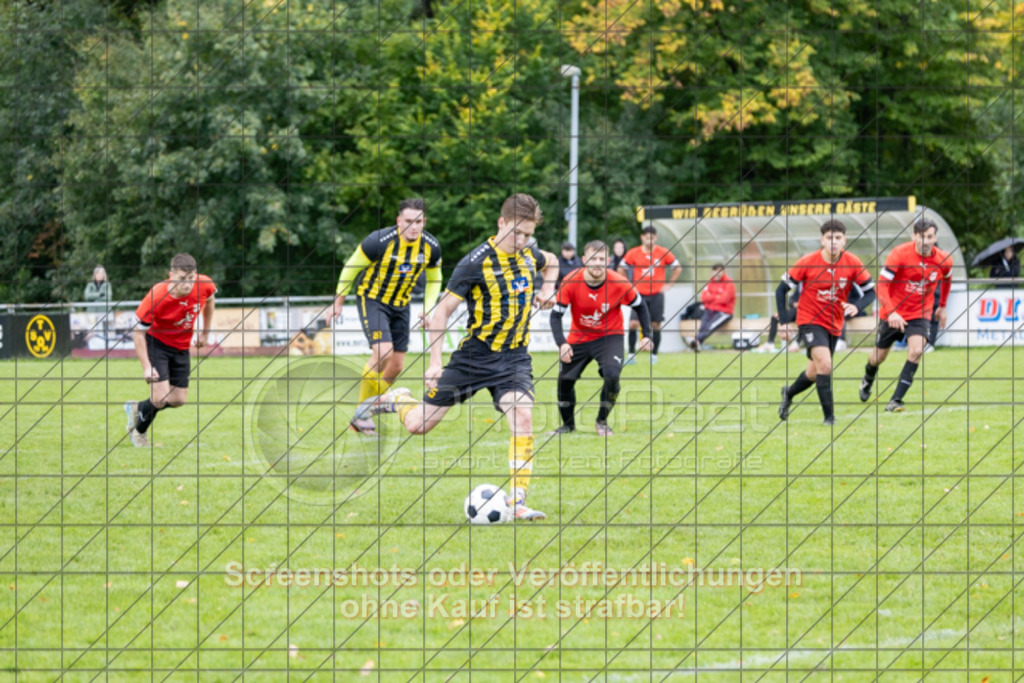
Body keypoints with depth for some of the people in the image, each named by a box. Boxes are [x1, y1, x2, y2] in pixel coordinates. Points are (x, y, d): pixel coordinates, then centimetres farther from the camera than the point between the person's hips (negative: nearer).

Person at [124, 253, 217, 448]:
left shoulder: (204, 285, -22)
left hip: (182, 347, 5)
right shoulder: (156, 297, -33)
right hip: (156, 343, -5)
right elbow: (138, 331, -21)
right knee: (160, 398, -15)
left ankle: (137, 409, 35)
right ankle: (139, 432, 16)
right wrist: (146, 367, -25)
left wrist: (205, 333, 13)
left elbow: (209, 300, 7)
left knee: (179, 400, 6)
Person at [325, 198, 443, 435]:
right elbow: (350, 267, -10)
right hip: (372, 299, -6)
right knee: (383, 352, -24)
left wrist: (428, 309, -4)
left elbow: (434, 280, 10)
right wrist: (338, 303, -5)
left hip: (401, 304, 6)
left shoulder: (431, 247, -9)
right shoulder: (379, 241, -24)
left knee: (396, 366, 3)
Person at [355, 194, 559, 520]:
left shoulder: (529, 255, 2)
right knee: (418, 424, 2)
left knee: (523, 417, -23)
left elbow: (551, 261, 30)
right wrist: (435, 362, -18)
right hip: (474, 355, -3)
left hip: (514, 356, 3)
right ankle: (395, 399, 38)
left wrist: (547, 290, 9)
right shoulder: (476, 262, -16)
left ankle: (518, 502, -19)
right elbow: (441, 312, -12)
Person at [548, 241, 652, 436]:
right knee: (564, 380, -3)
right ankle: (568, 424, 25)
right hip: (578, 337, 2)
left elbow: (640, 306, -2)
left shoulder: (619, 283, -20)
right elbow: (556, 315, -16)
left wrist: (647, 336, -10)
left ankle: (602, 421, 0)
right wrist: (561, 343, -29)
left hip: (610, 336, -2)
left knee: (612, 375, -24)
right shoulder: (571, 282, -20)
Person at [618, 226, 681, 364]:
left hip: (657, 294, 0)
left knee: (655, 325, 0)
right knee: (633, 324, -11)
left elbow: (678, 268, 9)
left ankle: (654, 355, 12)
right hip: (639, 294, 0)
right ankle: (631, 355, -3)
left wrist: (668, 284, 3)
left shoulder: (663, 253, -2)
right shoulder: (633, 253, -1)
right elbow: (621, 268, 12)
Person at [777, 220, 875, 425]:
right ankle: (829, 417, -18)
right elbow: (782, 289, -7)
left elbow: (870, 291, -5)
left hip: (834, 324, 4)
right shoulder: (807, 262, -15)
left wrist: (856, 307, -26)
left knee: (814, 373, 15)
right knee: (825, 365, -23)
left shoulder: (853, 263, -10)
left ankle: (788, 393, 46)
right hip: (810, 321, -4)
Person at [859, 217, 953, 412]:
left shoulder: (943, 260, -9)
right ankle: (867, 381, 49)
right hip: (893, 314, -1)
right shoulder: (900, 254, -20)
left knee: (916, 351, -23)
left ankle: (895, 401, -19)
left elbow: (947, 279, 16)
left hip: (920, 314, 1)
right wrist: (891, 312, -32)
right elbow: (881, 285, -20)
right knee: (878, 357, 12)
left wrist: (942, 306, 22)